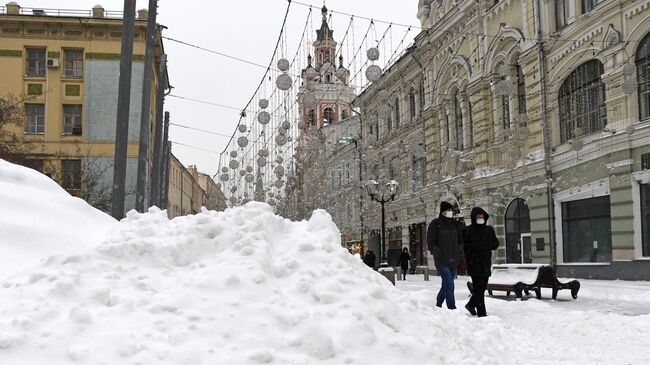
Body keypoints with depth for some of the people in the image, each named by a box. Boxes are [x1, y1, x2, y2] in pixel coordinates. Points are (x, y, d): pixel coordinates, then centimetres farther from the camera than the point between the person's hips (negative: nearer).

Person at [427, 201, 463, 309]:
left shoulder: (454, 224, 14)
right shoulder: (435, 224, -4)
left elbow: (460, 240, 24)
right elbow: (431, 244, -6)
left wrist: (459, 251, 6)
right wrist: (440, 254, -16)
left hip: (454, 261, 6)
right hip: (441, 261, -6)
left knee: (446, 284, 14)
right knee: (450, 285, -15)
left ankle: (438, 305, 31)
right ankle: (452, 309, -14)